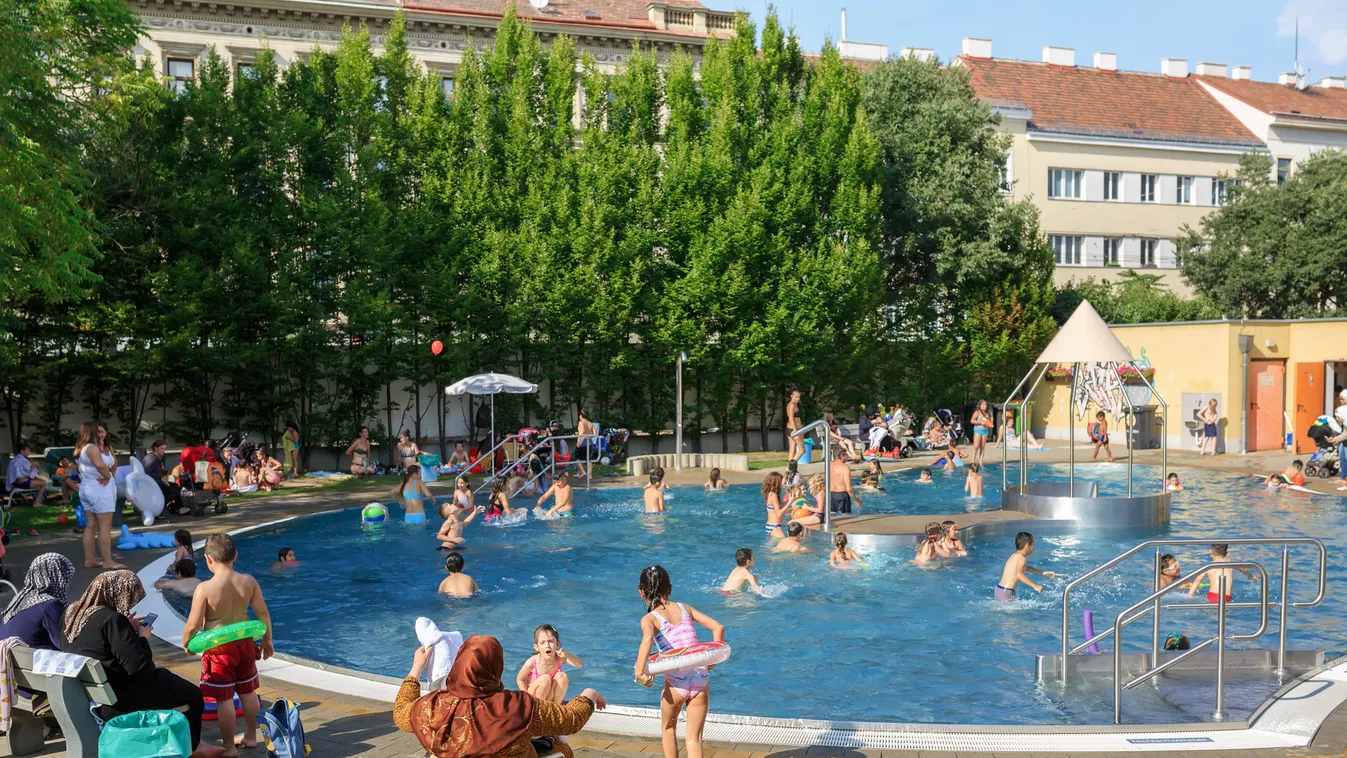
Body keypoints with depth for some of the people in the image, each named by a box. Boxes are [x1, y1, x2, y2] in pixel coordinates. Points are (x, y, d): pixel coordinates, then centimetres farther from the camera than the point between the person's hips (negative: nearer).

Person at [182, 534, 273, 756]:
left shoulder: (205, 588, -20)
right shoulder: (249, 581, -7)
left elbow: (193, 624, -16)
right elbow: (263, 613, 0)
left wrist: (185, 643, 5)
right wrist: (267, 640, 14)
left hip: (219, 648, -5)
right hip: (244, 643, 5)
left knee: (224, 699, 5)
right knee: (248, 692, 20)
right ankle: (250, 736, 35)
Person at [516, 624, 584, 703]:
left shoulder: (559, 658, -19)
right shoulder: (531, 663, -24)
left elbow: (580, 664, -29)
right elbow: (520, 679, -8)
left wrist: (567, 654, -46)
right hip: (534, 699, -3)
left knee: (562, 676, -23)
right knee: (545, 679, -30)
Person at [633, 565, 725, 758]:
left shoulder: (649, 619, -1)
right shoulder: (685, 608, 11)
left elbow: (647, 639, -24)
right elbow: (718, 627, 7)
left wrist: (639, 672, -23)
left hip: (677, 683, -3)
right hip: (702, 680, 3)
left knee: (668, 728, 26)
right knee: (693, 738, 11)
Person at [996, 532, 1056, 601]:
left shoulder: (1015, 555, 15)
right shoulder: (1022, 559, -13)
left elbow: (1024, 568, 34)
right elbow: (1019, 574, -31)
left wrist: (1043, 573, 36)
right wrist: (1034, 586, -34)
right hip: (1006, 592, -9)